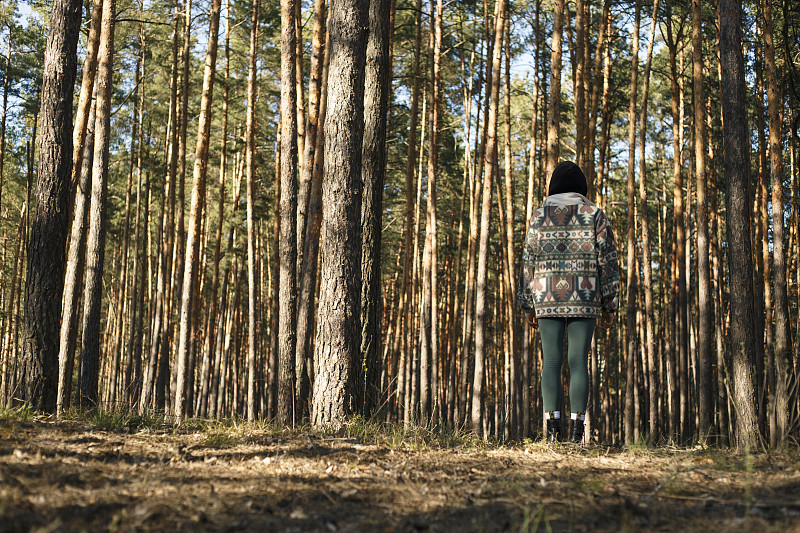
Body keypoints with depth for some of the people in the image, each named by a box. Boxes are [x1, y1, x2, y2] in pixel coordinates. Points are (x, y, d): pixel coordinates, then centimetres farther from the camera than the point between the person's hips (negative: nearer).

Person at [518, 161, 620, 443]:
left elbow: (528, 263, 5)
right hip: (584, 300, -1)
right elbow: (607, 262, 2)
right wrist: (610, 305, 6)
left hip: (547, 300, 1)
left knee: (551, 361, 2)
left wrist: (528, 305, 10)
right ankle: (577, 428, -3)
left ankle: (553, 425, -5)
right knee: (579, 362, 0)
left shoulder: (539, 216, 6)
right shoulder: (595, 215, 4)